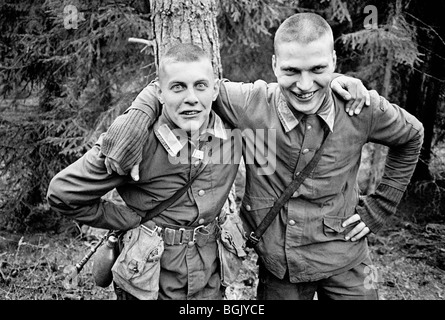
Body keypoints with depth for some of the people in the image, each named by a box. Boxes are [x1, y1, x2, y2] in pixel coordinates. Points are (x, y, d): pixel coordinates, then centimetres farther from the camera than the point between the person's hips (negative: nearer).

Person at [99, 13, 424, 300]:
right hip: (278, 267, 0)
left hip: (346, 266, 1)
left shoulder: (363, 110, -15)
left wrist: (378, 208, 2)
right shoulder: (250, 104, -18)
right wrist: (134, 119, -28)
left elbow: (411, 136, 6)